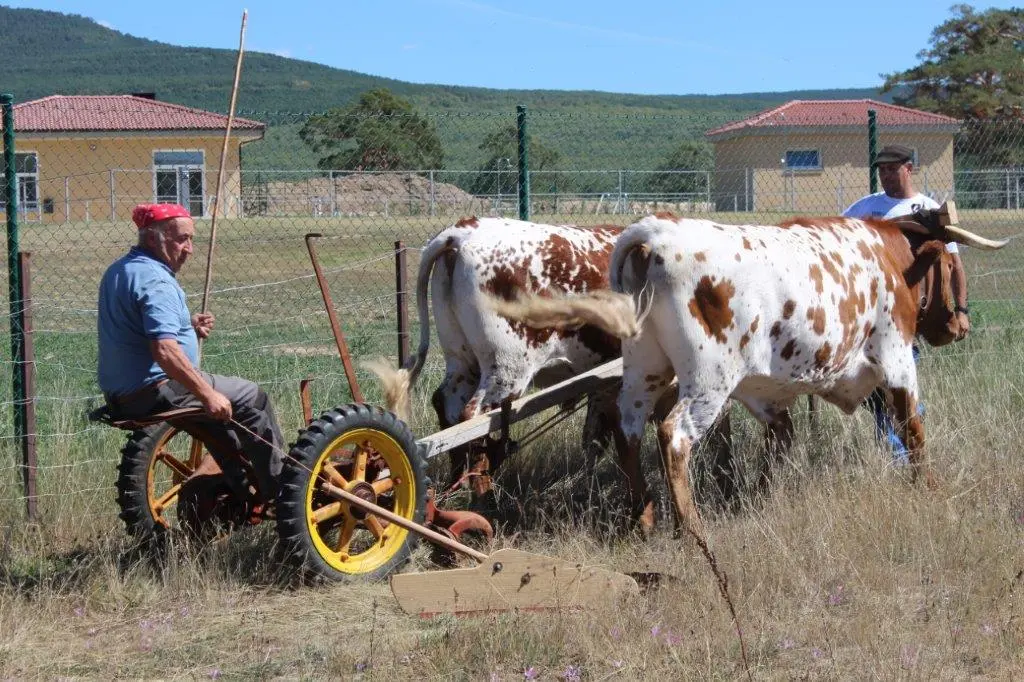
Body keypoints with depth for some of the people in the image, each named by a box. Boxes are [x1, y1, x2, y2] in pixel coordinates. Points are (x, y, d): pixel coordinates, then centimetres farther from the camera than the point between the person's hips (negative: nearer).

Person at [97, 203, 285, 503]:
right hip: (155, 390, -11)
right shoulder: (156, 281, -21)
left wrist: (188, 325, 12)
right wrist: (207, 394, -27)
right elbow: (164, 350, -32)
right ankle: (278, 489, 13)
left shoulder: (118, 271, 12)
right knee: (251, 397, 2)